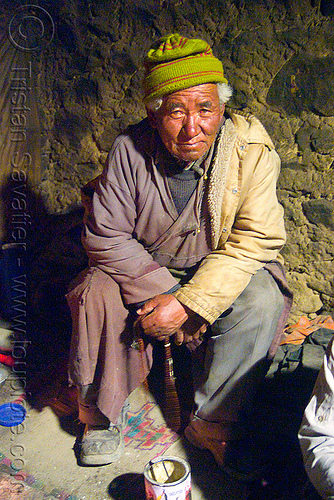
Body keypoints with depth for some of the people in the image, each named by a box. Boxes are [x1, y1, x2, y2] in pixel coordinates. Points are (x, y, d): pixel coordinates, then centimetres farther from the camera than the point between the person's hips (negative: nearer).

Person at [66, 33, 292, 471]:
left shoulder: (252, 149, -18)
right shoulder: (131, 149, -17)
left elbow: (255, 241, -21)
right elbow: (106, 236, -15)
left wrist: (188, 304, -30)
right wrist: (164, 293, -24)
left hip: (222, 269, 0)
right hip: (146, 267, 1)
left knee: (261, 303, -28)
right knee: (98, 291, -24)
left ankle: (212, 423, -9)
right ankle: (103, 414, -1)